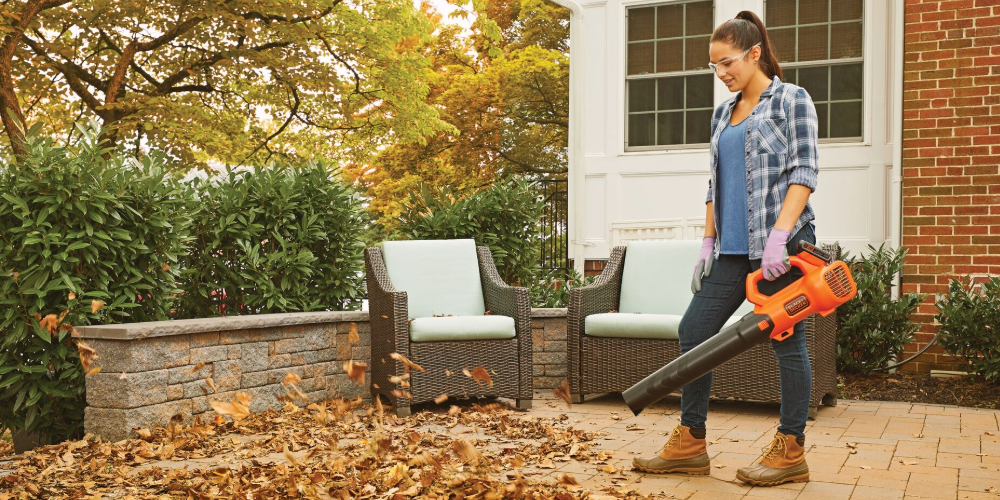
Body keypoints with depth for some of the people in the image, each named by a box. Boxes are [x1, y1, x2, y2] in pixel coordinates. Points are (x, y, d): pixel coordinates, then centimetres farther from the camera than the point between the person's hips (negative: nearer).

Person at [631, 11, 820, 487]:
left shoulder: (792, 100, -2)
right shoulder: (723, 113, 18)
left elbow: (804, 172, -11)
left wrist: (779, 236, -21)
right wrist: (708, 243, 14)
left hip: (779, 245, -7)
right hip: (733, 250, 7)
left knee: (787, 340, -1)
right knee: (694, 330, 3)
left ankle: (791, 451, 10)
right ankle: (690, 444, 12)